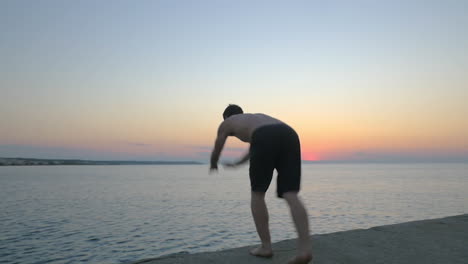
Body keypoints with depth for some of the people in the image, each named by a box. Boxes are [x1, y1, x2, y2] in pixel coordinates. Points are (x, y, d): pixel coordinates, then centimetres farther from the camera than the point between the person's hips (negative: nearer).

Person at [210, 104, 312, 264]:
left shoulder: (226, 123, 32)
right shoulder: (258, 117, 47)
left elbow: (216, 152, 44)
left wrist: (213, 165, 67)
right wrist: (237, 163, 76)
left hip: (266, 139, -5)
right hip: (289, 136, 5)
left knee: (257, 194, 11)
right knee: (291, 196, 1)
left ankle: (266, 247, 12)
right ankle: (305, 249, -13)